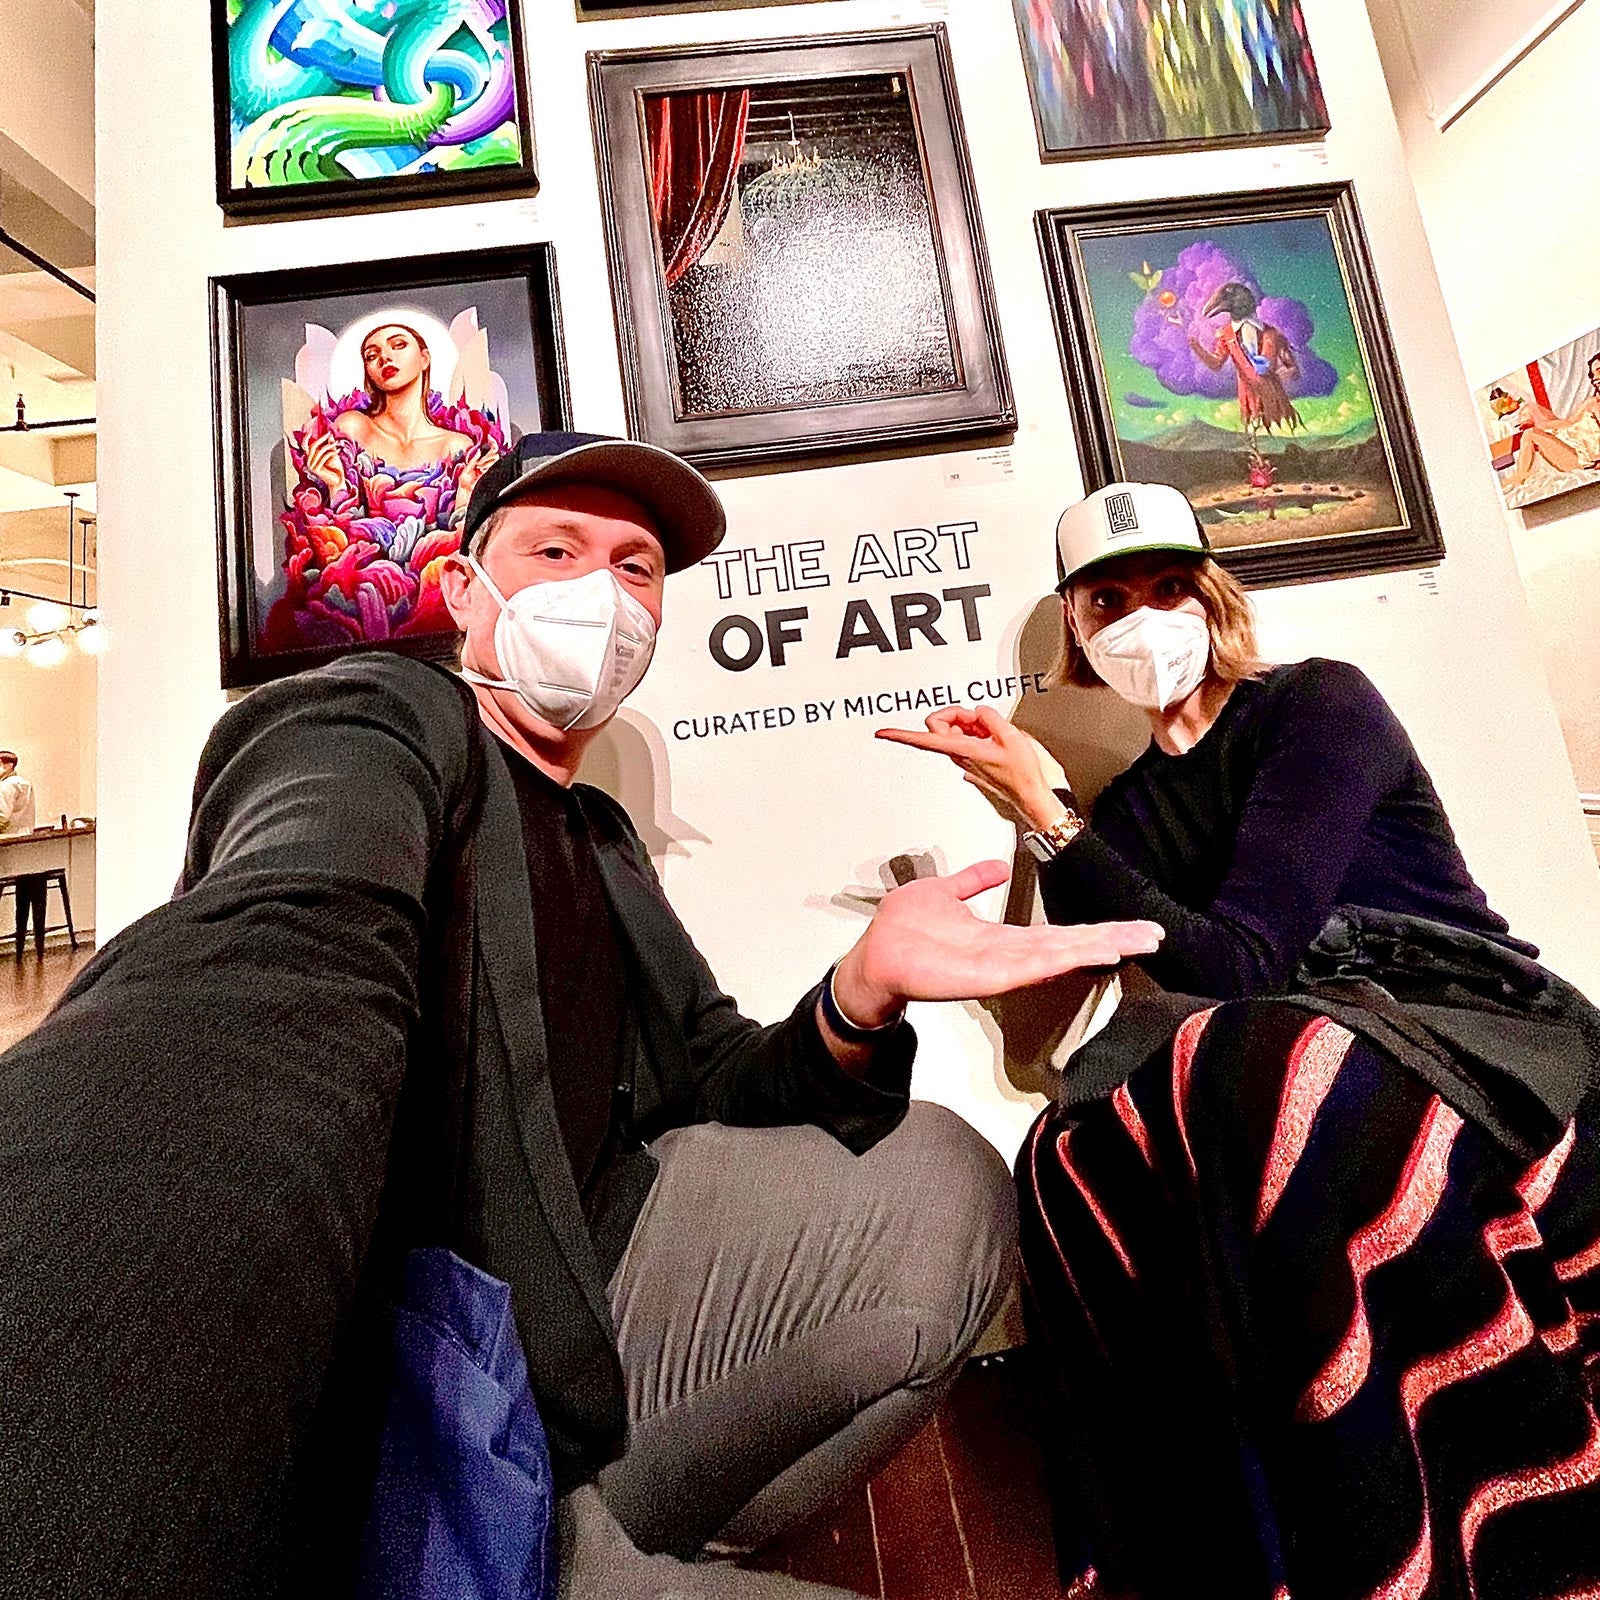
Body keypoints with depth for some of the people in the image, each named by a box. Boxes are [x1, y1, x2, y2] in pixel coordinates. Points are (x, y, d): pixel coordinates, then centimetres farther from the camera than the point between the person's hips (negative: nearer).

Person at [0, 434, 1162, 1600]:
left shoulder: (597, 835, 13)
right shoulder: (386, 719, -10)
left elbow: (710, 1079, 5)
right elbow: (274, 975, -33)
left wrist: (862, 993, -15)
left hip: (579, 1301, 8)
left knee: (939, 1182, -3)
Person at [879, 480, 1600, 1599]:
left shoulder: (1320, 702, 0)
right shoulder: (1128, 809, 14)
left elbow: (1239, 966, -14)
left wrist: (1047, 814, -18)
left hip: (1494, 1039, -3)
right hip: (1291, 1070, 4)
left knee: (1261, 1063, -37)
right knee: (1077, 1151, -27)